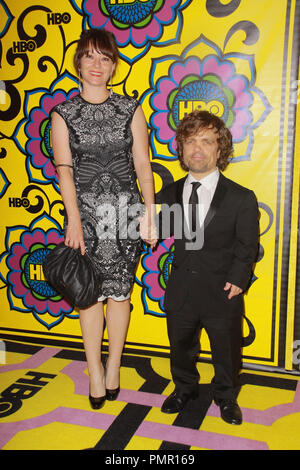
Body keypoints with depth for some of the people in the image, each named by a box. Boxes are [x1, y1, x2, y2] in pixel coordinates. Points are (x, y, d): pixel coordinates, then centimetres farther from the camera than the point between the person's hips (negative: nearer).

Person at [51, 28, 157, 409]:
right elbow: (64, 170, -4)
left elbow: (142, 165, 4)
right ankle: (96, 375, 19)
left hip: (126, 209, 1)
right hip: (85, 210, 0)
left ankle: (113, 368, 24)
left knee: (119, 291, 5)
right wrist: (74, 219, -13)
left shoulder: (130, 109, 7)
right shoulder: (63, 114, 4)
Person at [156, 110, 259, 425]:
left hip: (221, 293, -2)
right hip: (180, 290, 3)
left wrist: (236, 281, -14)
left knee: (226, 352, 17)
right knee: (180, 346, 22)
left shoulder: (242, 199, -11)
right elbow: (158, 230, 9)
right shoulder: (170, 194, -2)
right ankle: (184, 388, 51)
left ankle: (226, 397, 46)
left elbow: (246, 248, -7)